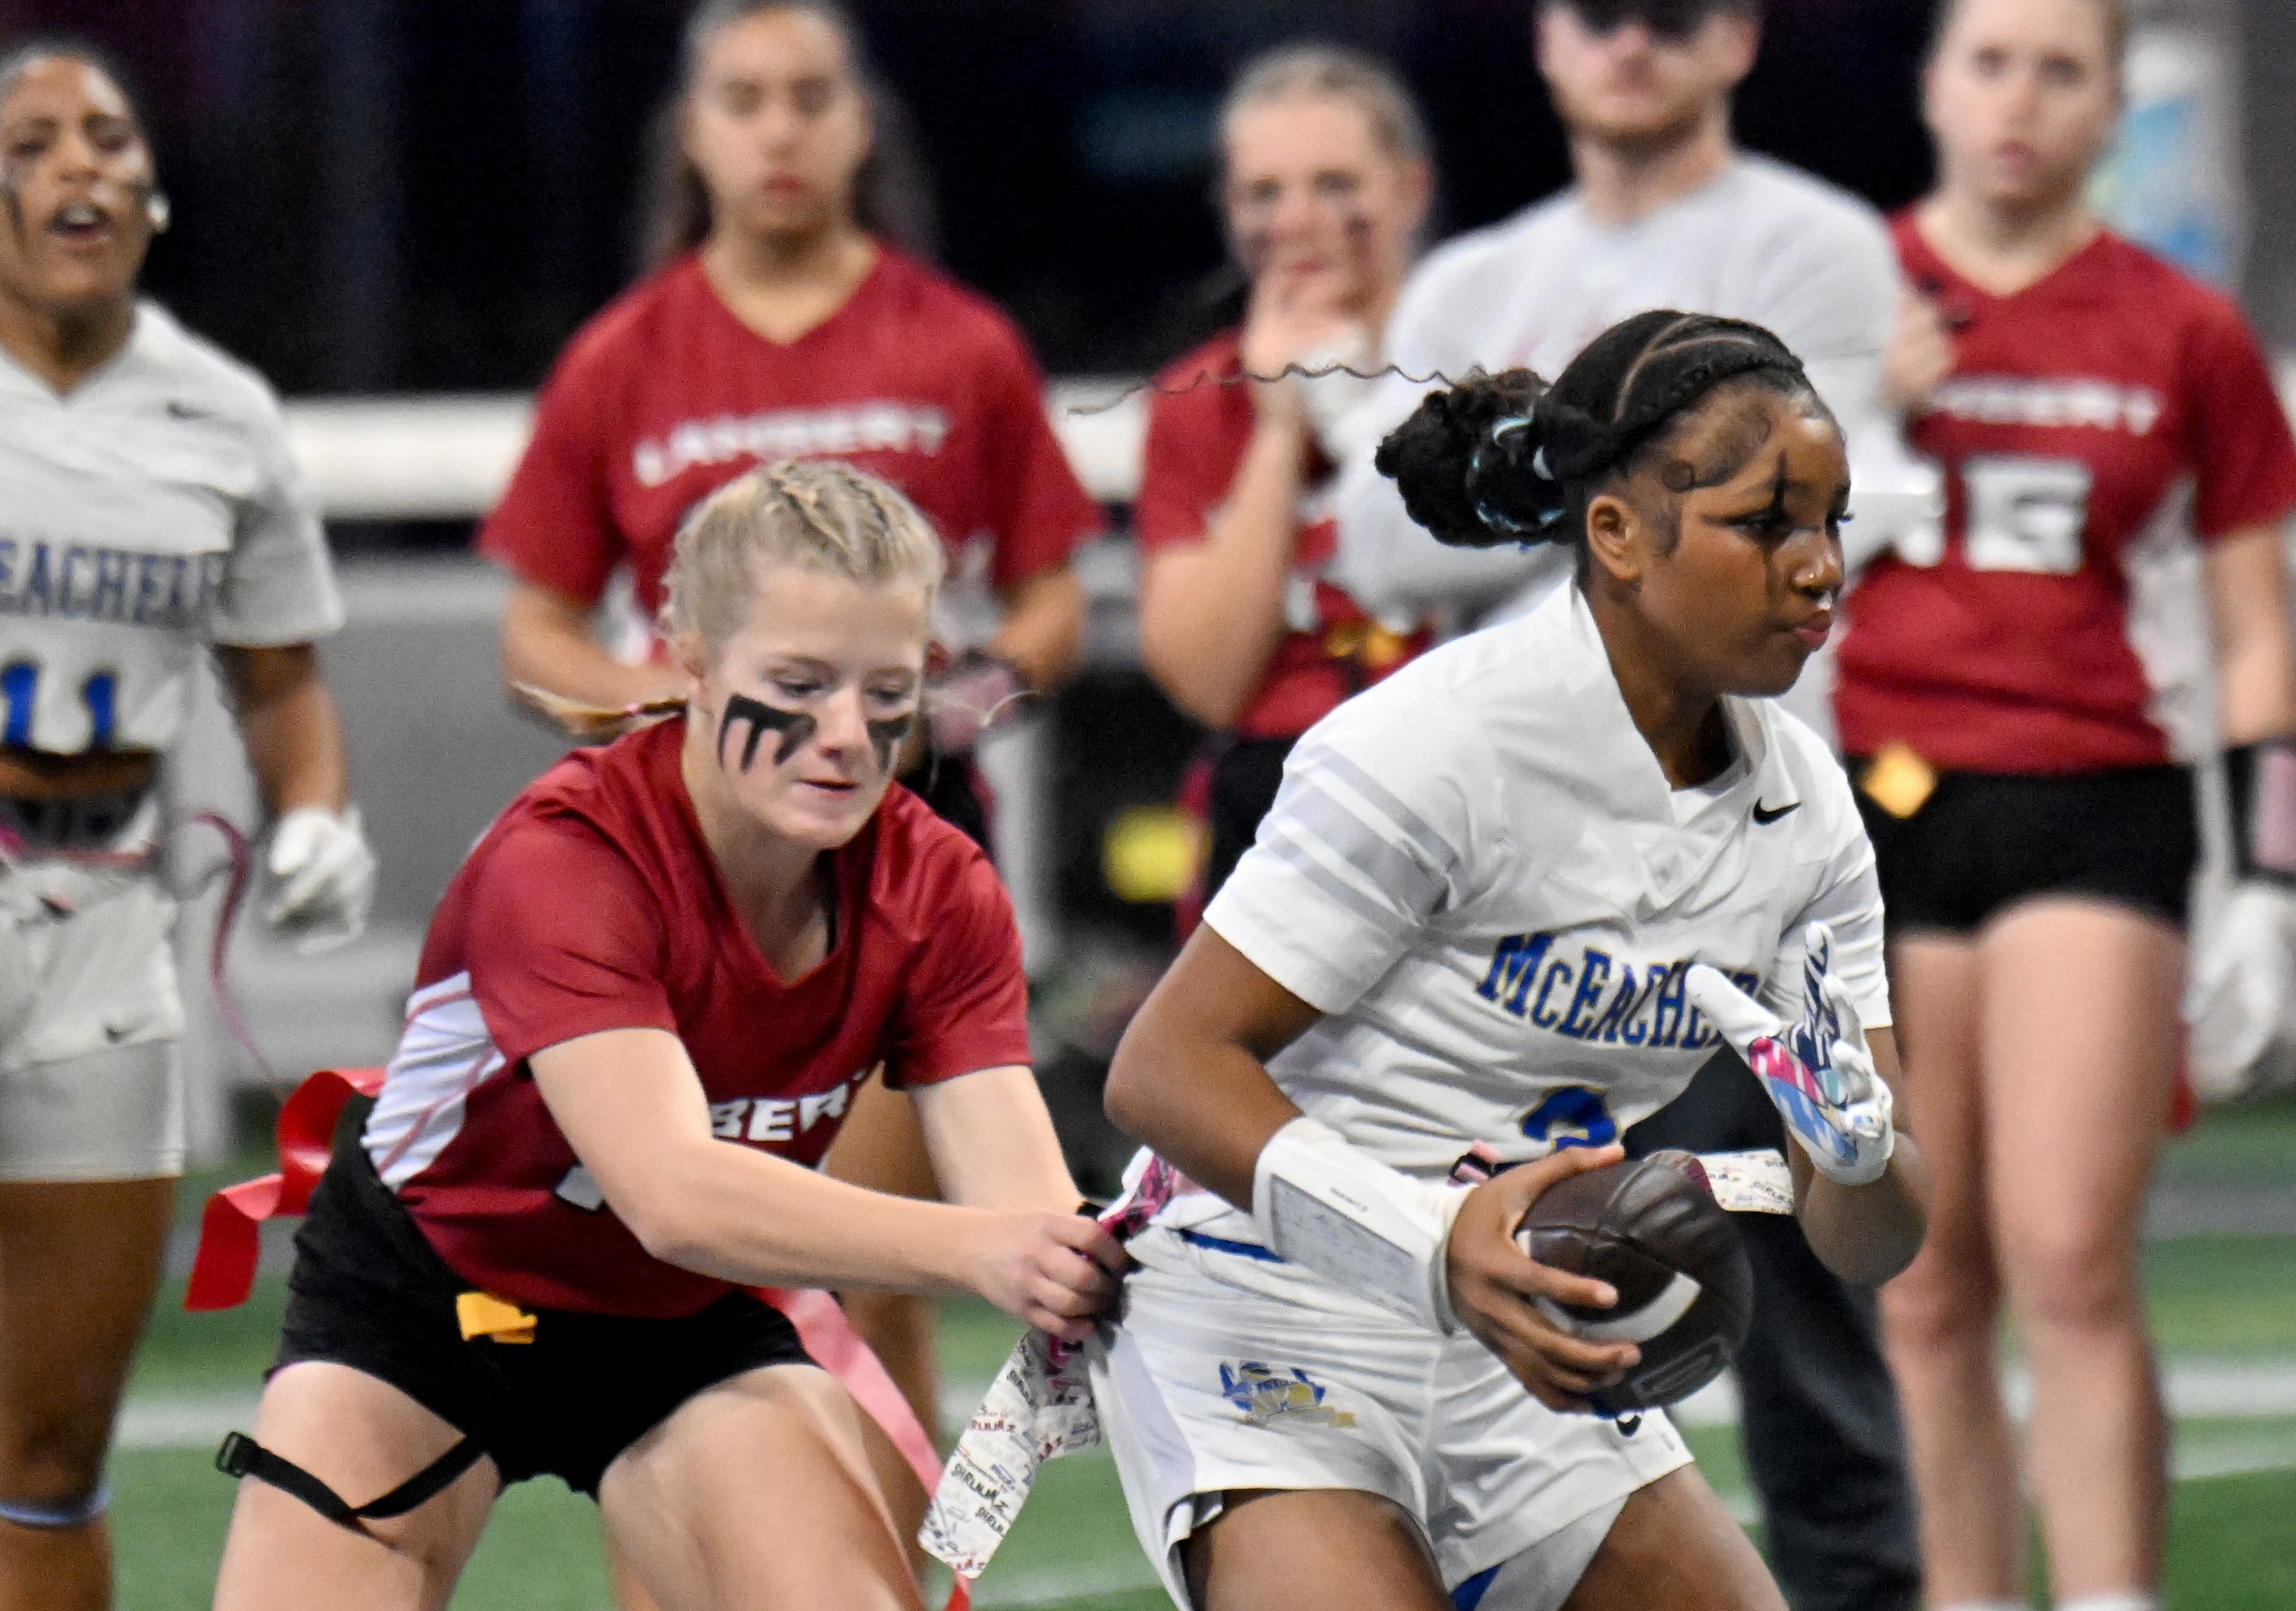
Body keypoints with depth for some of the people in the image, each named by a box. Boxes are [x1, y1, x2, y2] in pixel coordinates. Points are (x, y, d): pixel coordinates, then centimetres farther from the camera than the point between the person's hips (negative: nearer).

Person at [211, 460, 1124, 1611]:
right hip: (423, 1300, -3)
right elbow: (672, 1191, -44)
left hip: (684, 1327, 3)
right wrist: (971, 1250, -59)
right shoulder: (562, 861, -31)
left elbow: (1019, 1190, -26)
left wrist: (1085, 1270, -52)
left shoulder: (940, 896, -15)